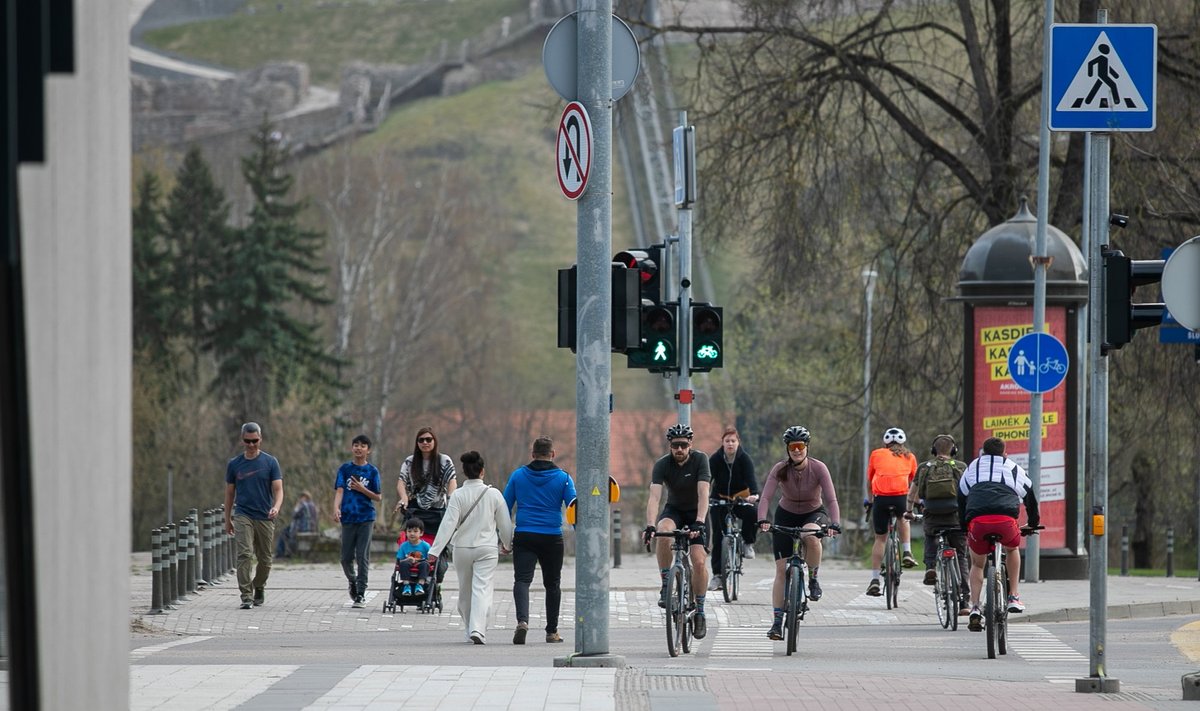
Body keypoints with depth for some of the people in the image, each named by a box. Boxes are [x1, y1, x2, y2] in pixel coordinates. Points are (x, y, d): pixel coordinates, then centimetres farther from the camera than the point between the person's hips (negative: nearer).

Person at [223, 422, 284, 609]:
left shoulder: (270, 462, 2)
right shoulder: (234, 464, 6)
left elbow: (278, 489, -3)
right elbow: (229, 493, 13)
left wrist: (276, 507, -23)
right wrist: (227, 520, 13)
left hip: (265, 518, 1)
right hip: (242, 516, 0)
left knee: (265, 559, 9)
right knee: (245, 554, -16)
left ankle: (259, 587, 35)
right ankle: (246, 596, -18)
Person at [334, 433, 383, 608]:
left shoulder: (372, 471, 4)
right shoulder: (345, 469, 5)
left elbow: (378, 497, 5)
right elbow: (339, 490, -6)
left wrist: (362, 489, -11)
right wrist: (336, 508, -23)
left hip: (366, 518, -1)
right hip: (348, 518, 1)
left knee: (362, 556, -7)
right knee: (346, 558, 4)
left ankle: (360, 594, -5)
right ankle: (352, 581, 33)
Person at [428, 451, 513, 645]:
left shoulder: (458, 496, -7)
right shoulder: (493, 494, -4)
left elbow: (448, 524, -13)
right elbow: (505, 523, 5)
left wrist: (435, 551, -13)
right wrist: (507, 544, 23)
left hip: (462, 548, 1)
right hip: (487, 549, -1)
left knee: (465, 591, 16)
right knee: (482, 589, -7)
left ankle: (471, 629, 27)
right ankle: (478, 630, -24)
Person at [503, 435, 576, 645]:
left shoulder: (517, 476, 4)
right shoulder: (563, 478, 0)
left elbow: (505, 507, 5)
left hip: (523, 536, 0)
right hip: (552, 539, 0)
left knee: (522, 580, -6)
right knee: (552, 584, 15)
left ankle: (522, 620, -32)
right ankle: (552, 631, 21)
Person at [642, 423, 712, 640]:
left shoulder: (700, 460, -20)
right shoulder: (662, 465, -17)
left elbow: (703, 494, -30)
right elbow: (654, 497, -29)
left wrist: (699, 523, -44)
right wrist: (650, 526, -44)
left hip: (696, 512, -1)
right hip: (674, 510, 1)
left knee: (698, 561, -16)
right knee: (664, 531, -35)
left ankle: (700, 611, 1)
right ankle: (665, 585, -22)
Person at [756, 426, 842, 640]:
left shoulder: (818, 468, -21)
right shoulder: (780, 469, -18)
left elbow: (831, 499, -27)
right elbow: (765, 497, -27)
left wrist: (835, 524, -43)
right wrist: (762, 520, -45)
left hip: (814, 514, -1)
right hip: (786, 515, 1)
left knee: (811, 536, -38)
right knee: (781, 569, -7)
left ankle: (813, 580, -14)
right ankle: (777, 622, -3)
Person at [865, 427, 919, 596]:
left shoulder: (876, 454, 20)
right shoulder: (909, 457, 21)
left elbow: (869, 480, 26)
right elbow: (913, 482, 31)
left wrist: (870, 500, 40)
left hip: (881, 498, 0)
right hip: (901, 497, 0)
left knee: (880, 538, 11)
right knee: (903, 518, 35)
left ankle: (874, 580, 6)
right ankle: (907, 553, 19)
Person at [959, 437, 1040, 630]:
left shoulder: (972, 468, 30)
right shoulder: (1014, 469, 28)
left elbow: (961, 500, 35)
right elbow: (1030, 498, 37)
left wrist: (964, 528, 46)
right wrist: (1033, 523, 53)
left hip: (977, 521, 0)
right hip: (1006, 520, 0)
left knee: (977, 564, 24)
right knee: (1013, 549, 34)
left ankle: (974, 608, 9)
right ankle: (1014, 596, 26)